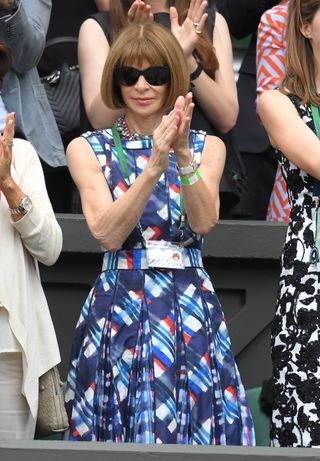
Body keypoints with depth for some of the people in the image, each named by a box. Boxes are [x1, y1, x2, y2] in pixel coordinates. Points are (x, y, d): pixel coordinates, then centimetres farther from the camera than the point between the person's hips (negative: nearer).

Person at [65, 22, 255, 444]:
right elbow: (108, 233, -11)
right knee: (120, 424, -3)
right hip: (118, 308, -1)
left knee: (194, 423, -3)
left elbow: (203, 221, -9)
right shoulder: (88, 150, 4)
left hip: (191, 311, 1)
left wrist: (183, 155, -23)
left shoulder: (207, 148, 8)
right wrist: (154, 167, -22)